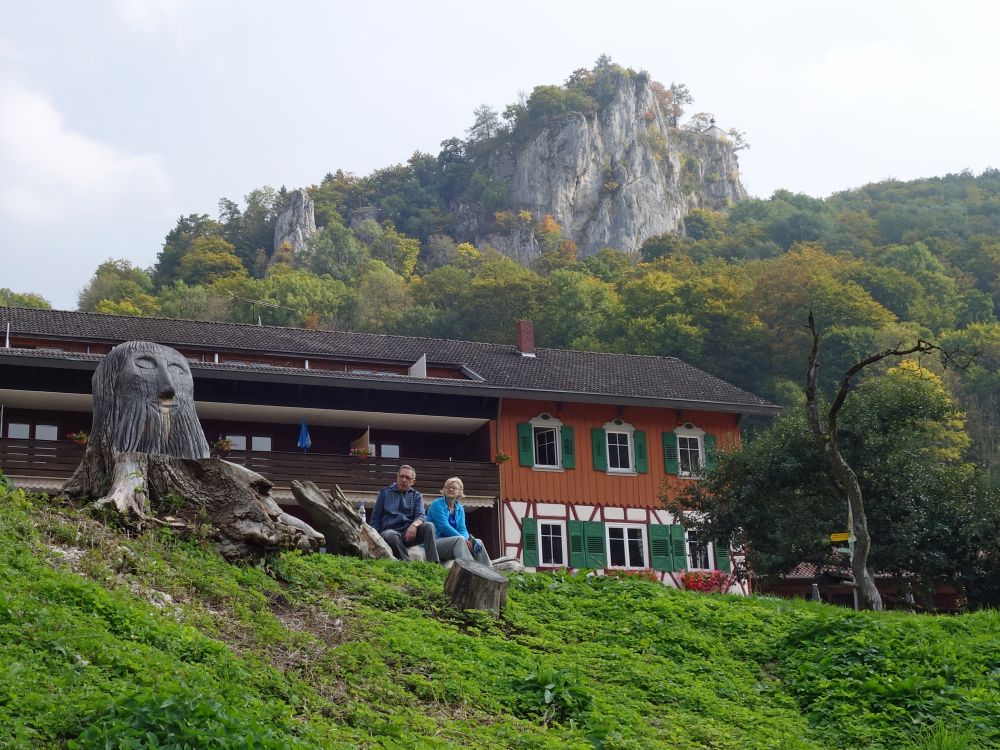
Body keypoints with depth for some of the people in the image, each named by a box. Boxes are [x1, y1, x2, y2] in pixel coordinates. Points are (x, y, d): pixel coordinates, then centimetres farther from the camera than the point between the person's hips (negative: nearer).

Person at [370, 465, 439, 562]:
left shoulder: (417, 496, 18)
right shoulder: (385, 493, 16)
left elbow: (421, 516, 0)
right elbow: (375, 519, 15)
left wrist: (414, 524, -25)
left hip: (409, 533, 2)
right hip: (390, 531, -2)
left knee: (429, 526, -26)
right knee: (390, 535, -37)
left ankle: (433, 564, -35)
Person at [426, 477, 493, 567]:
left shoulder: (460, 509, 13)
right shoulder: (437, 504, -7)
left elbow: (462, 529, 4)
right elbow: (444, 527, -17)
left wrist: (467, 539, -21)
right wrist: (465, 539, -23)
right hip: (435, 542, -7)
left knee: (478, 542, -8)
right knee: (460, 539, -31)